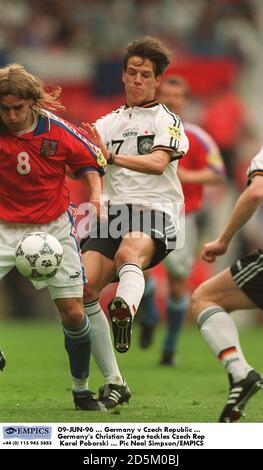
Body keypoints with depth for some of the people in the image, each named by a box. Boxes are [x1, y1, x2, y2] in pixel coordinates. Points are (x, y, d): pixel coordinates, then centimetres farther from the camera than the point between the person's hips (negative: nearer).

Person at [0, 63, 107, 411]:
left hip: (53, 227, 0)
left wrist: (96, 194, -11)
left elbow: (89, 161, 4)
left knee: (73, 314, 0)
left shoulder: (58, 131, -11)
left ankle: (81, 390, 18)